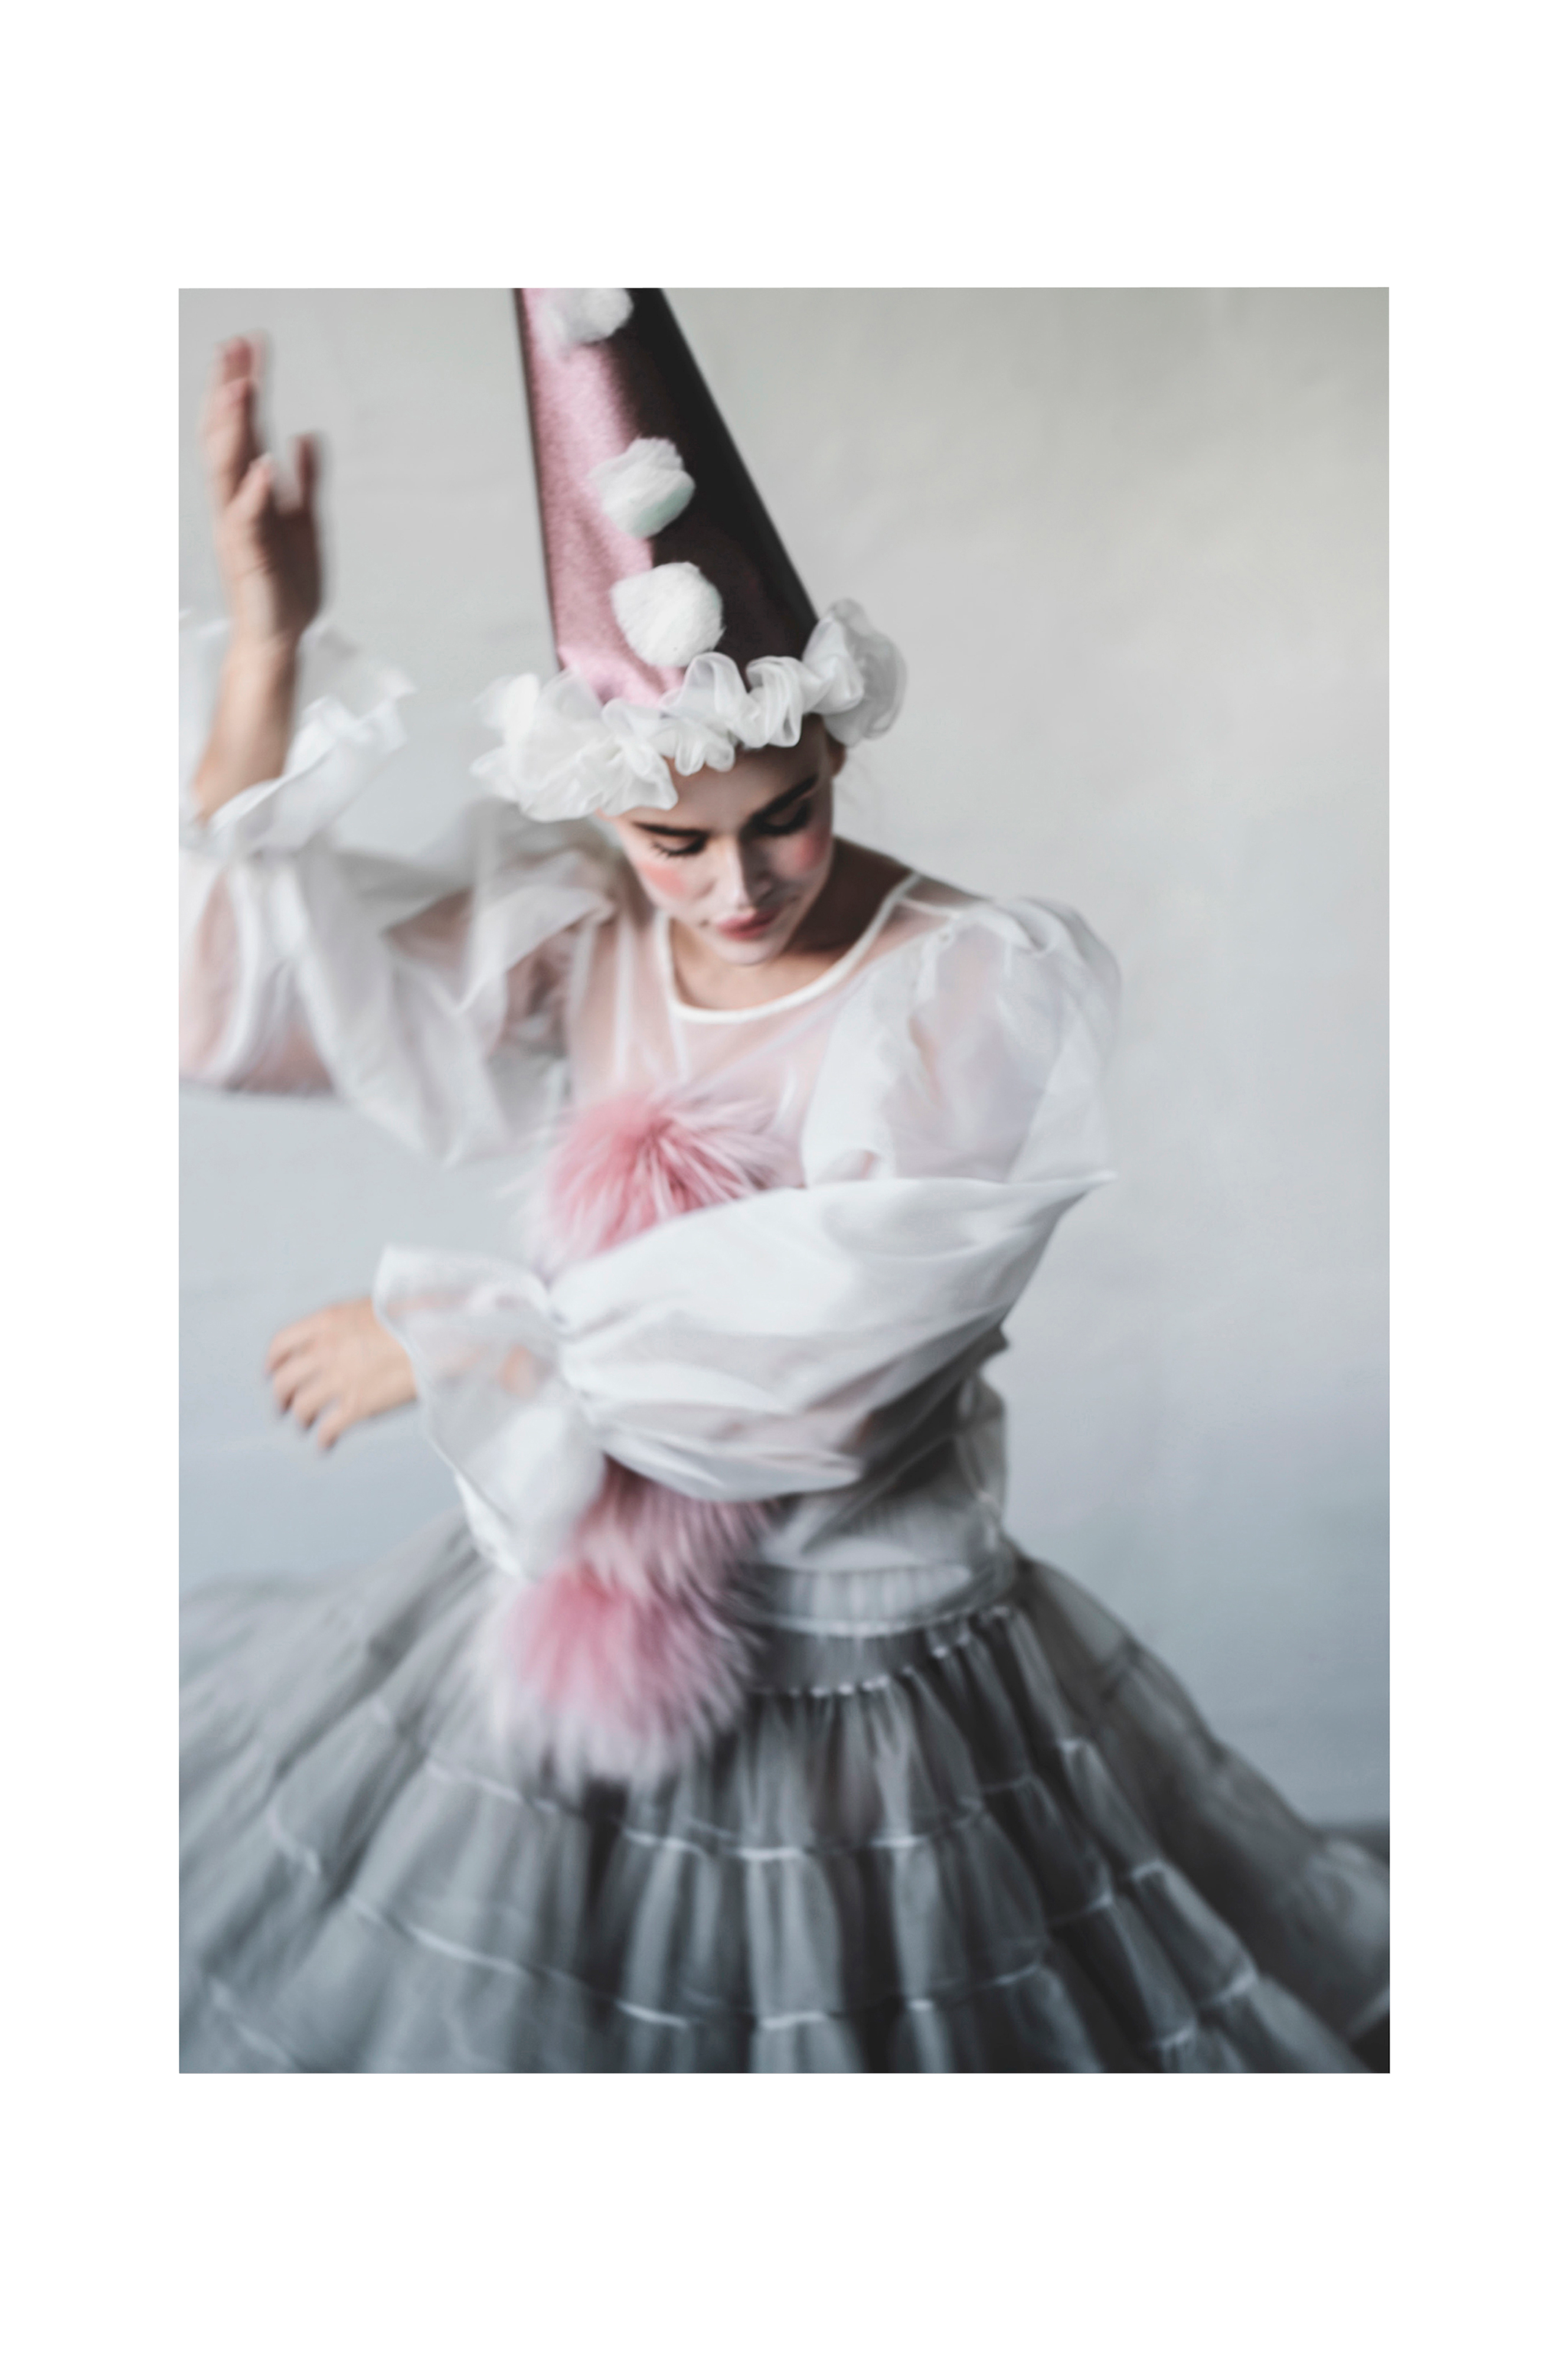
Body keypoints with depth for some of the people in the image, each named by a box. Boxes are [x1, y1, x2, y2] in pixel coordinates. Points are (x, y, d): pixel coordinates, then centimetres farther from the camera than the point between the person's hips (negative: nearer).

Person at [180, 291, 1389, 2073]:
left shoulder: (981, 991, -18)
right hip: (559, 1627, 4)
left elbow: (810, 1333, -25)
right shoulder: (575, 943, -5)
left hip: (862, 1680, -4)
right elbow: (256, 987, -6)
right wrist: (264, 645, -16)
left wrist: (449, 1337, -17)